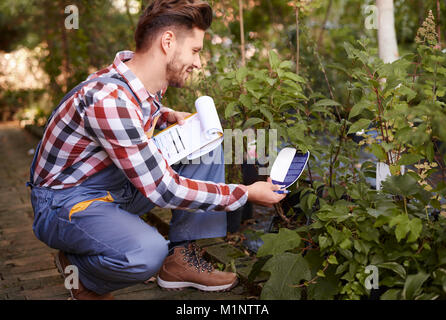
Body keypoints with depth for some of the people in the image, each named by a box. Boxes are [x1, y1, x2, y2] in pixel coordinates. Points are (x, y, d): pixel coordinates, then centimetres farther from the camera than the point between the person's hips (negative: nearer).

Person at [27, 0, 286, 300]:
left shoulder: (151, 81, -4)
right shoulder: (108, 99, -31)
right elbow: (163, 189, -29)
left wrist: (169, 116, 0)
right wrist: (246, 193, -21)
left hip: (119, 188, 9)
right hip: (66, 203, -9)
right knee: (147, 250, -38)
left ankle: (182, 257, 1)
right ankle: (77, 268, -3)